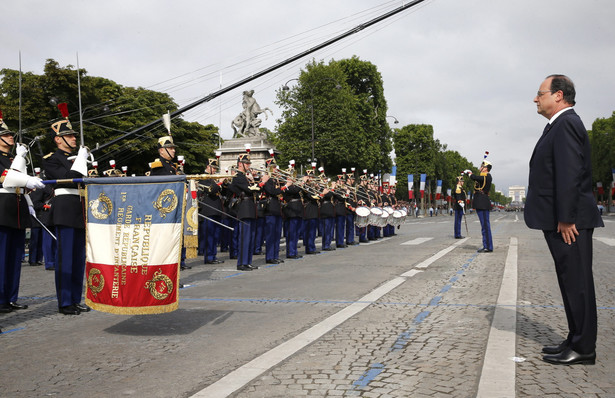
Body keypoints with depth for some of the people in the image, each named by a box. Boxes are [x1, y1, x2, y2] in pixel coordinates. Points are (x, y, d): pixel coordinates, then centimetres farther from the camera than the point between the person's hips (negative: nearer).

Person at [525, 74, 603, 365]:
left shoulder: (566, 124, -13)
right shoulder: (560, 125, 19)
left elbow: (570, 173, -21)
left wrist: (565, 218, -23)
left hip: (569, 222, -10)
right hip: (560, 220, 10)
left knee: (577, 283, -3)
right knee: (571, 283, 15)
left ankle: (583, 349, 5)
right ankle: (576, 341, 24)